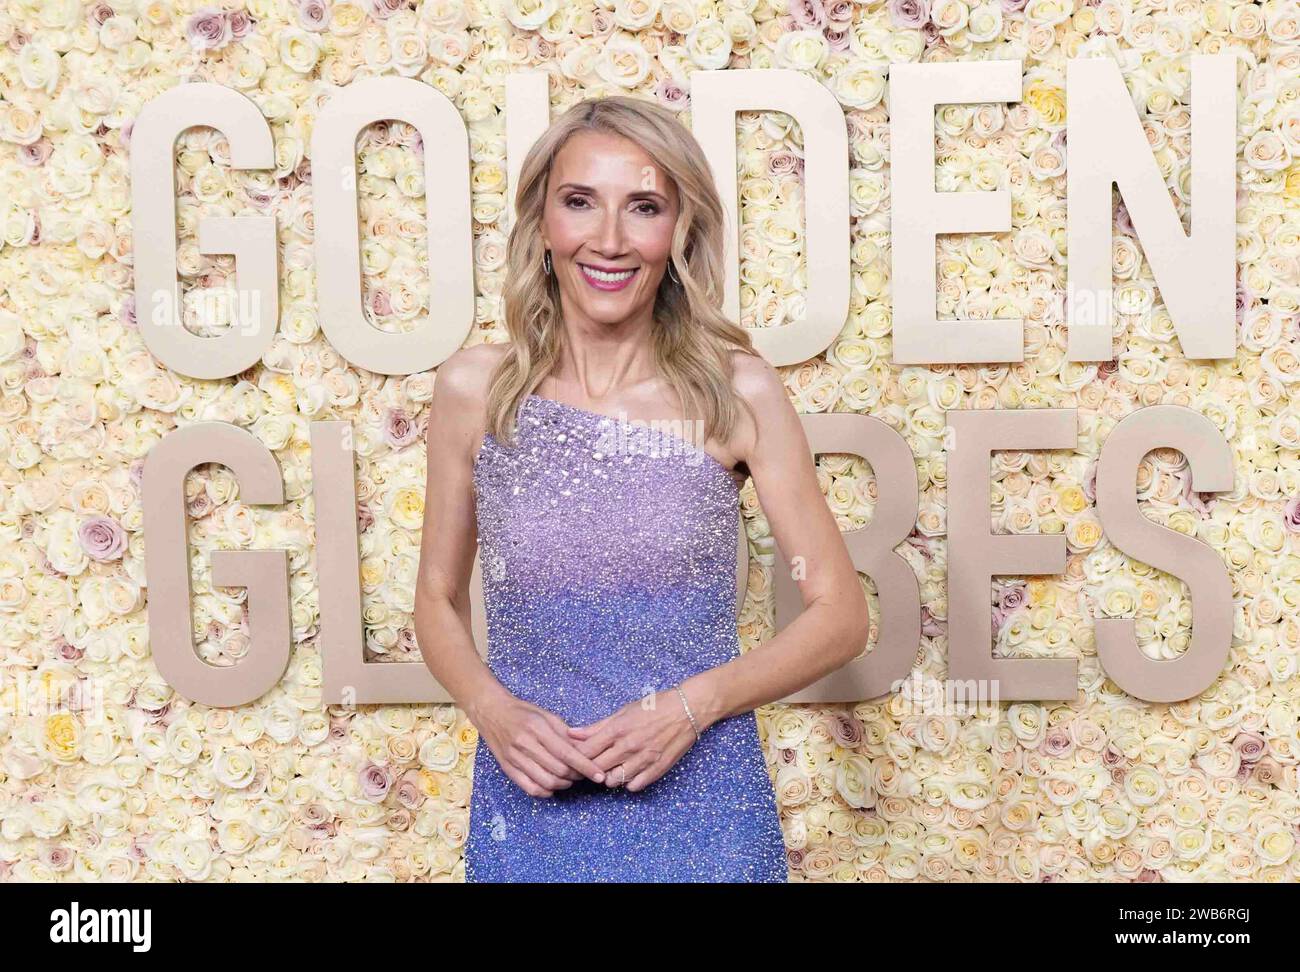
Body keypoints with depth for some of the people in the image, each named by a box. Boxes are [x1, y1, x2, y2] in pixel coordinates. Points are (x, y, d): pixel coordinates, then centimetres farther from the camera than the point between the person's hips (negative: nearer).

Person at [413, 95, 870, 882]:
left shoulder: (737, 390, -9)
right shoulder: (474, 390, -4)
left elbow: (841, 615, -4)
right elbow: (439, 602, 5)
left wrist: (692, 704, -16)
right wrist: (493, 710, -12)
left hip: (700, 804, -1)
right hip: (527, 811, 1)